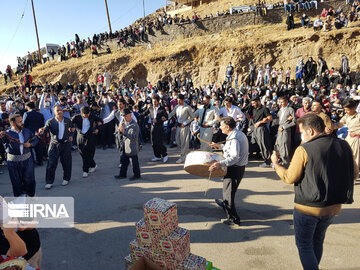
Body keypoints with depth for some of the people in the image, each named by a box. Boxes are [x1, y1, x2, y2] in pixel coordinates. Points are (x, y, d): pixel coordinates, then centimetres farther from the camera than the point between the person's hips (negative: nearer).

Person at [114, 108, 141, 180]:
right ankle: (122, 174, 29)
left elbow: (133, 137, -27)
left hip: (132, 147, -8)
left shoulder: (134, 125, -18)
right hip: (125, 147, 8)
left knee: (134, 162, 4)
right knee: (124, 161, 17)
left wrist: (123, 131, -35)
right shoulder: (124, 123, 7)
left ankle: (137, 175, 19)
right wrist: (120, 130, -10)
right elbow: (122, 134, 12)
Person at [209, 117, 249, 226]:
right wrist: (219, 146, 22)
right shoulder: (238, 133, 8)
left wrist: (220, 163, -45)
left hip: (234, 169, -10)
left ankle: (233, 218, 10)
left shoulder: (234, 138, -24)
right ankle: (225, 203, 51)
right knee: (227, 188, 28)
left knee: (228, 192, 0)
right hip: (239, 167, 10)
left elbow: (235, 157, -35)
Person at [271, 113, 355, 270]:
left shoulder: (304, 150, -19)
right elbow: (351, 174, 8)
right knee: (317, 241, 25)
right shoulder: (344, 146, -3)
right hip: (333, 206, 6)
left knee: (304, 245, 11)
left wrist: (275, 164, 1)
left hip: (307, 208, -6)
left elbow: (290, 178, -14)